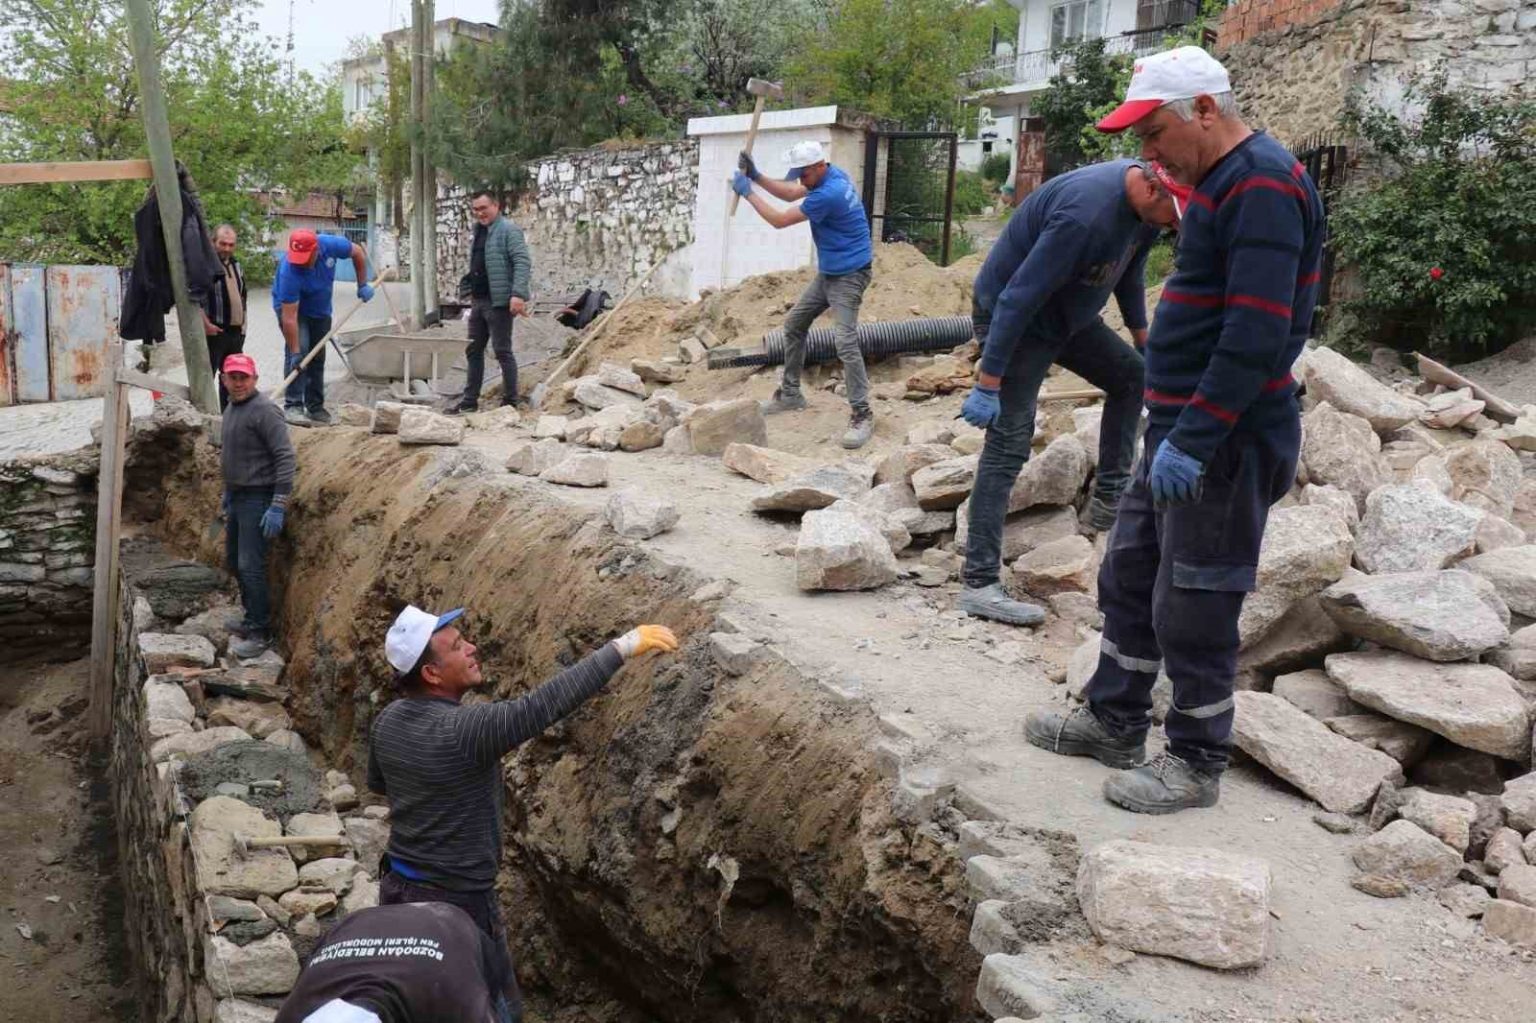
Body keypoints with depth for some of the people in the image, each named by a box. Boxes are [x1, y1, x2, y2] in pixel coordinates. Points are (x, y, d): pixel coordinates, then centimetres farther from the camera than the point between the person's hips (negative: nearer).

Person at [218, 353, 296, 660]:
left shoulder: (264, 411, -17)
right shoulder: (231, 409, 12)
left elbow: (286, 458, -21)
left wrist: (278, 507, -24)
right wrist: (227, 491, 26)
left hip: (257, 497, -9)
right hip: (236, 496, 10)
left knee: (250, 566, -10)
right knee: (233, 561, 17)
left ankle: (259, 632, -1)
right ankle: (252, 615, 31)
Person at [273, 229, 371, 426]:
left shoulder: (331, 245, -28)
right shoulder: (289, 271, -38)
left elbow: (358, 252, -5)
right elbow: (289, 317, -37)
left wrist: (363, 284, -7)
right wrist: (295, 352, -38)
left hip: (320, 309, 5)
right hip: (290, 305, -5)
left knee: (318, 358, 9)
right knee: (300, 350, -23)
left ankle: (315, 408, 19)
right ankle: (292, 406, -22)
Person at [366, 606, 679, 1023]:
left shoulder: (388, 721, -3)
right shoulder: (464, 729, -29)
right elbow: (546, 704, -35)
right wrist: (621, 648, -33)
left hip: (398, 887, 8)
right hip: (456, 901, -8)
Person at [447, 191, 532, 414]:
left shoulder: (508, 230, -10)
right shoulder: (479, 230, 18)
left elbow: (523, 262, -19)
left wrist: (518, 294, -27)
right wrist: (472, 294, 21)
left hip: (499, 302, -9)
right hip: (478, 301, 9)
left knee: (502, 351, -4)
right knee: (473, 351, 12)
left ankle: (510, 402, 4)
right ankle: (470, 400, 21)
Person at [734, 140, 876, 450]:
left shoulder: (828, 194, -27)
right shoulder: (828, 176, 3)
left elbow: (780, 220, -18)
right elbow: (789, 193, 17)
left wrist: (747, 192, -8)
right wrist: (756, 176, 4)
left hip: (849, 275, -10)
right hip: (827, 272, 10)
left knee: (846, 343, -19)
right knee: (793, 325, 15)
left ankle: (862, 415, -16)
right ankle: (790, 394, 26)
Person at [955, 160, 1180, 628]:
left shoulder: (1143, 203, -6)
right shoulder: (1087, 213, -34)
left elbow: (1130, 269, 14)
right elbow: (1020, 297, -32)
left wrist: (1142, 334, 19)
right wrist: (988, 384, -29)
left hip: (1067, 314, 10)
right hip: (1013, 318, -9)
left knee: (1132, 374, 15)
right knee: (1009, 444, -13)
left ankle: (1108, 499, 20)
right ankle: (979, 585, -12)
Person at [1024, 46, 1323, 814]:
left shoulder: (1261, 185, -17)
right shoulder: (1219, 183, 15)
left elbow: (1258, 334, -25)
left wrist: (1193, 439, -25)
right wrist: (1173, 430, 18)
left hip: (1224, 442, -10)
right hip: (1182, 432, 10)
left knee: (1192, 607, 0)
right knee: (1129, 580, 17)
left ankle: (1196, 764, 15)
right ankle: (1115, 722, 31)